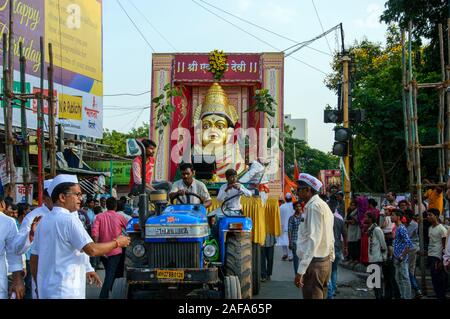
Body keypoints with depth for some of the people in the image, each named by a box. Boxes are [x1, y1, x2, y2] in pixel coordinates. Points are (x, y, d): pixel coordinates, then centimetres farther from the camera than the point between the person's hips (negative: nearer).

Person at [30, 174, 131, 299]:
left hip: (45, 290, 9)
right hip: (66, 292, -8)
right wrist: (117, 242, -4)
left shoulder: (44, 221, 11)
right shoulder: (69, 219, -14)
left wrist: (39, 286, 24)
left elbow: (34, 259, 16)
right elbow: (92, 250, -19)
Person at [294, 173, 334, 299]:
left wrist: (301, 270, -24)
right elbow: (330, 239, 19)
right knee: (320, 296, 14)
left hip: (314, 263, -10)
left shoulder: (314, 206, -14)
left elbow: (313, 239, -22)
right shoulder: (324, 205, 17)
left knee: (312, 296, -7)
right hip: (326, 262, 10)